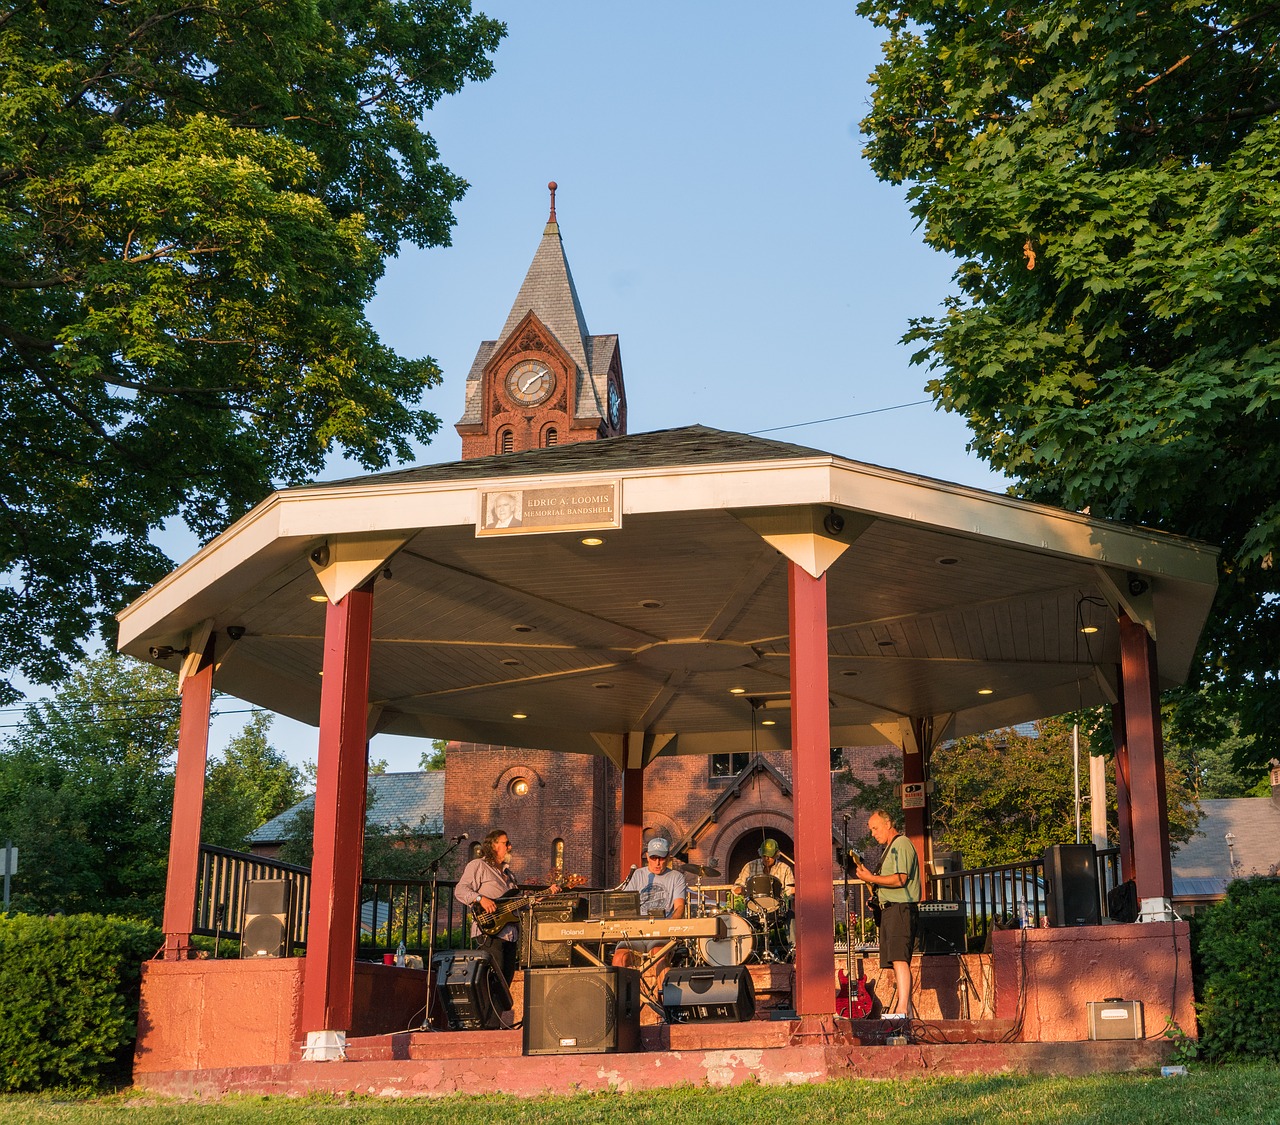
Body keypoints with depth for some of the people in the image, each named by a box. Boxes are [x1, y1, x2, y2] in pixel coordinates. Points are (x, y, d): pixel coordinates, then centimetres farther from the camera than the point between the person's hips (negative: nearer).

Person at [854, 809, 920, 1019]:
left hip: (901, 909, -11)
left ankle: (901, 1010, -28)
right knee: (897, 961, 10)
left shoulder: (901, 844, -8)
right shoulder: (889, 848, 24)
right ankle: (906, 1011, 12)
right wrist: (876, 895, 14)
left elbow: (900, 879, -19)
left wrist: (871, 879, -16)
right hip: (889, 909, 11)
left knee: (899, 958, -19)